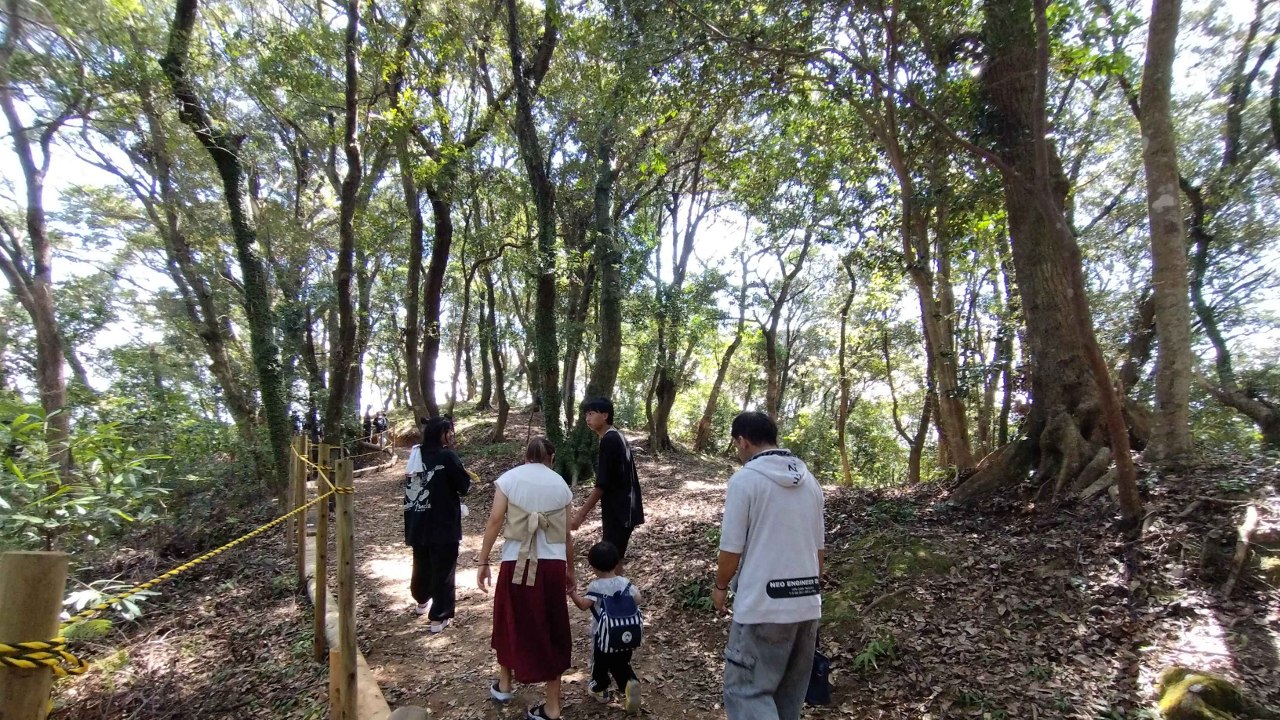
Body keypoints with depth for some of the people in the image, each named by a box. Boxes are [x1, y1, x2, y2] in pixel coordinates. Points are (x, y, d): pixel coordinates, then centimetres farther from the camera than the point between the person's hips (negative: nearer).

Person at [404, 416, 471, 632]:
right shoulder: (447, 456, -15)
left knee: (421, 566, 25)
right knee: (443, 570, 4)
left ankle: (422, 602, 46)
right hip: (443, 525, -7)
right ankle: (438, 618, 7)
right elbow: (464, 486, -11)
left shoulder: (415, 456, 5)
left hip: (418, 525, 7)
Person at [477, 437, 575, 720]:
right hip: (553, 564, 1)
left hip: (517, 563, -1)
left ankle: (504, 685, 41)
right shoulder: (560, 484, 7)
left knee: (510, 622, 22)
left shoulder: (509, 478, 2)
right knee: (551, 630, 12)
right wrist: (570, 569, 21)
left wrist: (483, 562, -1)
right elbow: (566, 533, 9)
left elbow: (495, 521, -6)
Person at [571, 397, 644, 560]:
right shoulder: (617, 437, 13)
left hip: (617, 512, -10)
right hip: (623, 509, 10)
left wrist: (580, 515, -16)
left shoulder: (609, 440, -17)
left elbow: (602, 485, -20)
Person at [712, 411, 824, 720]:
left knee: (746, 690, 2)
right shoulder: (809, 481, 8)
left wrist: (720, 586, 7)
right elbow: (818, 548, 14)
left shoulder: (745, 479, -11)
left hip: (763, 606, -7)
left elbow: (732, 549, -10)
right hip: (808, 605, 7)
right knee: (789, 693, 19)